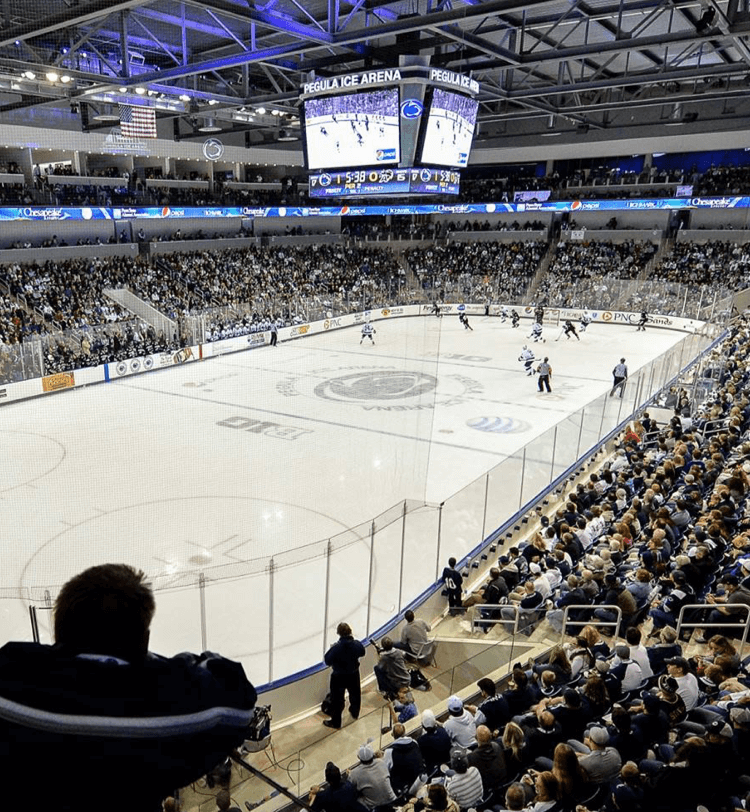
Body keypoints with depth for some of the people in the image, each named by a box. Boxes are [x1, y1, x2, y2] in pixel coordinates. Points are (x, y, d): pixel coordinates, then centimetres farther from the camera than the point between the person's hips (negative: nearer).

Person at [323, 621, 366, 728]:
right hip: (354, 675, 5)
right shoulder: (356, 644, -17)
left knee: (337, 699, 12)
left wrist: (332, 648, -9)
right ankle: (354, 712, 52)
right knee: (355, 694, 29)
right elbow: (362, 653, 4)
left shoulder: (336, 647, -30)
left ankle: (335, 722, 23)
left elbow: (327, 661, -21)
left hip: (339, 677, -5)